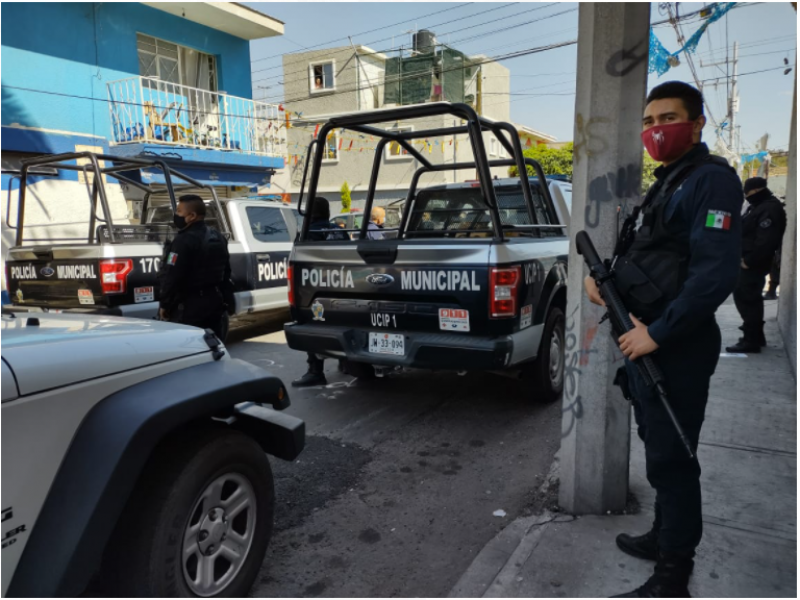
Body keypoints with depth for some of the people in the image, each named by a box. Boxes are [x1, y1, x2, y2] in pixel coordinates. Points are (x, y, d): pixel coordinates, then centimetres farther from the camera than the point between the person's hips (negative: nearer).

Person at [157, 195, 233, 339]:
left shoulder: (184, 240, -18)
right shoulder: (218, 237, 11)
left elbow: (172, 276, -20)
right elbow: (226, 271, 18)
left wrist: (164, 304, -9)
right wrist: (225, 297, 23)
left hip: (189, 305, -9)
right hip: (214, 301, 9)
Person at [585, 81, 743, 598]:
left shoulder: (712, 180, -13)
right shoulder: (666, 182, 18)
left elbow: (715, 273, -24)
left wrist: (658, 333, -23)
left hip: (676, 347, -10)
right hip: (646, 340, 10)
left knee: (671, 458, -1)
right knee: (658, 450, 20)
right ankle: (664, 537, 38)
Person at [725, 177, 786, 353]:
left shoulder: (770, 209, -17)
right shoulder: (758, 206, 17)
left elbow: (766, 241, -25)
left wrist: (749, 260, -20)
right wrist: (745, 259, 13)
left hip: (753, 264, -11)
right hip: (748, 262, 11)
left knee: (746, 299, -9)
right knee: (750, 299, 17)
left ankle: (751, 340, -4)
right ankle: (756, 336, 27)